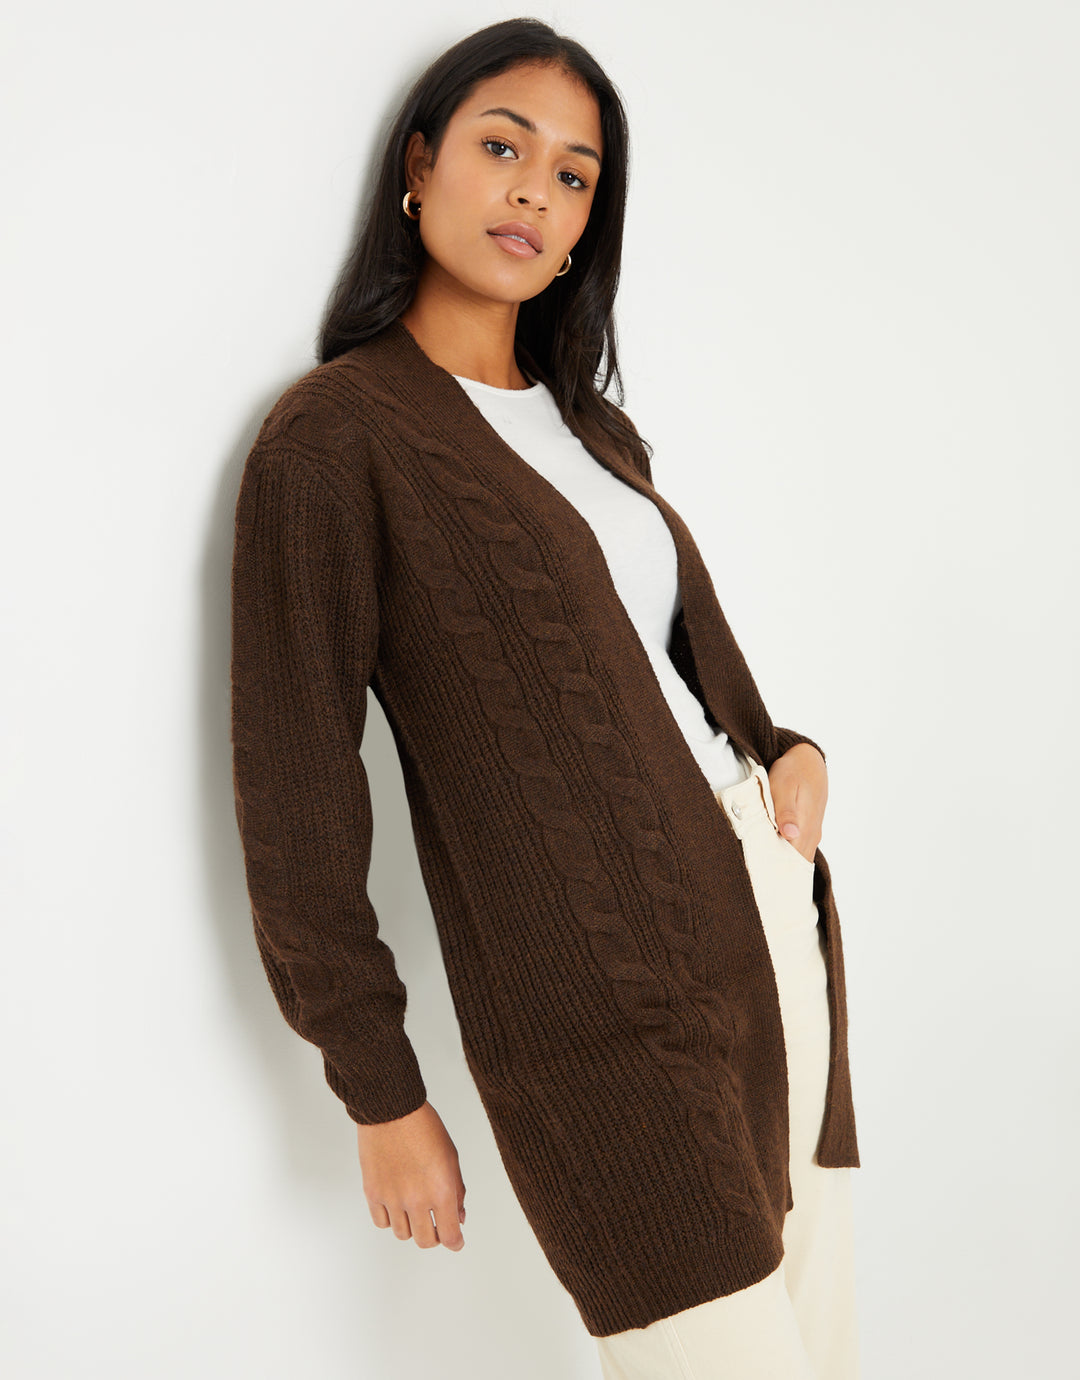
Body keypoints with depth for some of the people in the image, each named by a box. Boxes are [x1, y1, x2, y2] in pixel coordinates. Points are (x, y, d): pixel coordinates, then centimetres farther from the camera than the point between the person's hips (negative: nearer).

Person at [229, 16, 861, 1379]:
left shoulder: (591, 424, 15)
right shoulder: (334, 433, -7)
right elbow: (294, 792, -8)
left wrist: (786, 749, 3)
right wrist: (380, 1095, -6)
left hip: (780, 920, 7)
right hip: (606, 1013, -7)